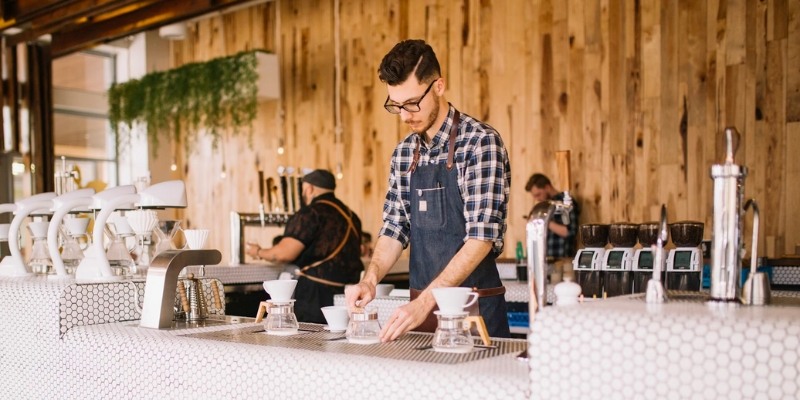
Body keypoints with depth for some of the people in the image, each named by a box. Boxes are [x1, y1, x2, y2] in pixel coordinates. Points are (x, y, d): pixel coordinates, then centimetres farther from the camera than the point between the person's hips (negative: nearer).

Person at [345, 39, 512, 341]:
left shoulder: (481, 142, -14)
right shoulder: (403, 153, 6)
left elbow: (482, 236, -21)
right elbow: (395, 228, 9)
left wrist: (425, 301, -27)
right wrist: (371, 280, -9)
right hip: (421, 304, 5)